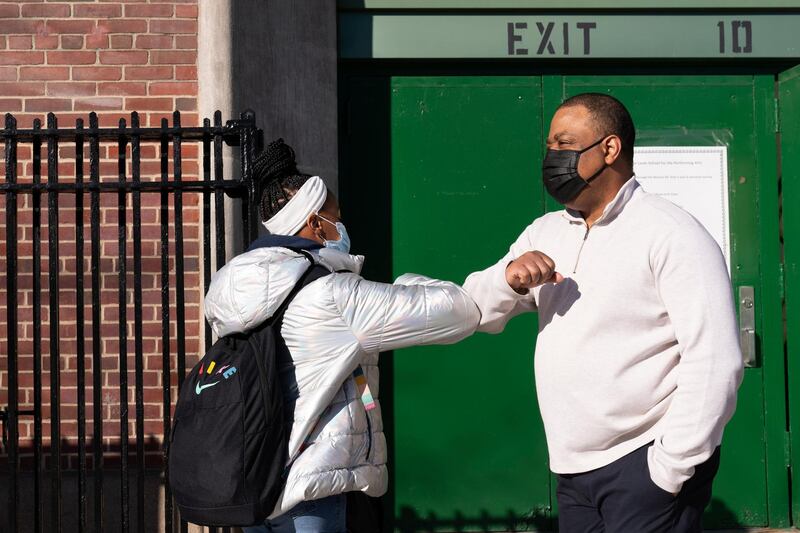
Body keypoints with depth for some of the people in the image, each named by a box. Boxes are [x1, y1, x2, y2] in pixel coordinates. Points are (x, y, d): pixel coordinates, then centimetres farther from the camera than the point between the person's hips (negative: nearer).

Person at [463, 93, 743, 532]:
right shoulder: (544, 234, 11)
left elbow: (714, 363, -17)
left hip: (645, 463, -6)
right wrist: (508, 278, -12)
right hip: (573, 470, 6)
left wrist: (670, 470, -19)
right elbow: (476, 313, 9)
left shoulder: (671, 234, -10)